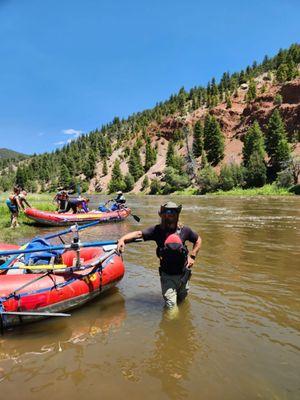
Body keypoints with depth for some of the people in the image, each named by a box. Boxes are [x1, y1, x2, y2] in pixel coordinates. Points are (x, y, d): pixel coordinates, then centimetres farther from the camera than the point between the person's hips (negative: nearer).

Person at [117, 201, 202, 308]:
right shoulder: (157, 230, -15)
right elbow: (139, 233, -28)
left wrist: (192, 256, -1)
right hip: (167, 275, -2)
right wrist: (123, 239, -45)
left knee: (182, 298, 25)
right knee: (171, 306, 2)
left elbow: (198, 240, 9)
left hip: (183, 273, 3)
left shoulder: (184, 230, -8)